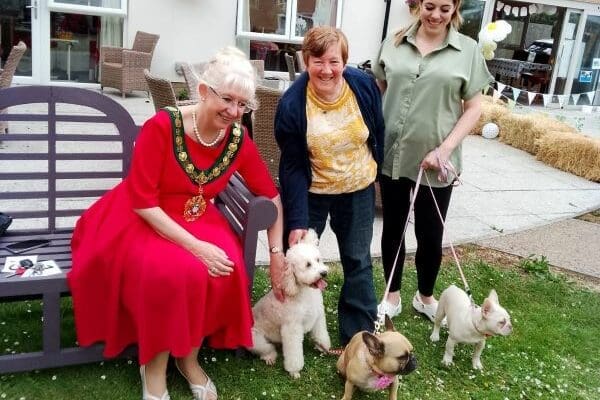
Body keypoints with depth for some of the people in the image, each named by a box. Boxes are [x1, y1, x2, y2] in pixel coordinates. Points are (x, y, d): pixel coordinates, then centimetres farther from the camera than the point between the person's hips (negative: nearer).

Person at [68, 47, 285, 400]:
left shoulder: (239, 140, -9)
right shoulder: (162, 127, -23)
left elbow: (271, 195, 2)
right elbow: (142, 202, -22)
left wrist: (277, 255, 0)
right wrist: (194, 246, -29)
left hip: (196, 218, 4)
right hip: (141, 219, -4)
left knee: (225, 266, -26)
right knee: (172, 271, -34)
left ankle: (189, 357, -1)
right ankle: (154, 364, -6)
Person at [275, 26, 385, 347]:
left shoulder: (365, 86, -16)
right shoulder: (292, 104, -23)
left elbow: (378, 135, 1)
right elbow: (293, 168, -19)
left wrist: (376, 174, 11)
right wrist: (297, 221, -22)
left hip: (358, 189, 2)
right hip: (311, 191, -2)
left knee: (358, 261, 11)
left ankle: (359, 335, 25)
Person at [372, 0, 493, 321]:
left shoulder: (468, 50, -1)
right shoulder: (394, 43, 4)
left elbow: (473, 108, -1)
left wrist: (444, 149, -13)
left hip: (436, 162, -1)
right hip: (392, 155, 2)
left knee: (430, 234, 9)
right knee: (392, 228, 13)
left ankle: (425, 297, 34)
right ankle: (392, 296, 31)